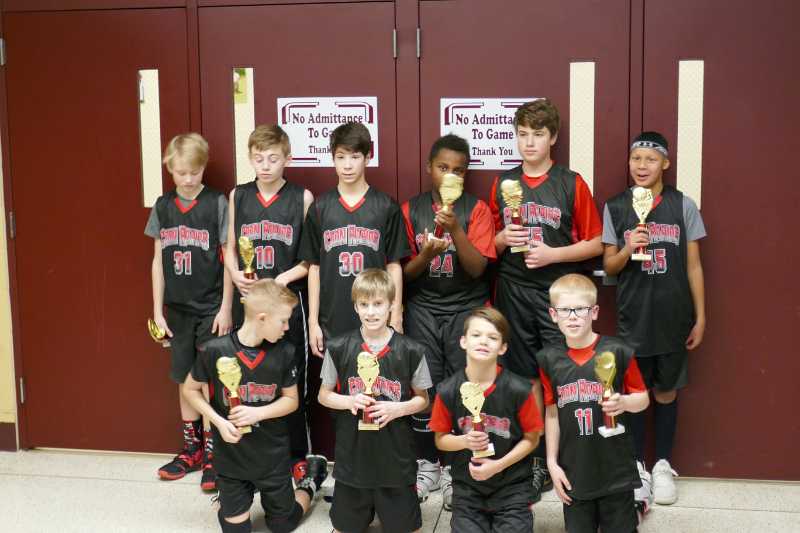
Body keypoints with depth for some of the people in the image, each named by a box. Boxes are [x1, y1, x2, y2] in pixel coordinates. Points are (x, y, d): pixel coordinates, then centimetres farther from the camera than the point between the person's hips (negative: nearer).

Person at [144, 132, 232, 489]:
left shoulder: (217, 204, -8)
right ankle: (192, 448, 26)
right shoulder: (163, 206, 3)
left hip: (211, 308, -4)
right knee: (185, 380, 13)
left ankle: (212, 454, 11)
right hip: (177, 309, 4)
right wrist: (157, 309, 5)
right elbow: (158, 260, 7)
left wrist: (226, 308, -9)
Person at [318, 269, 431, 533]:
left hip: (395, 454, -1)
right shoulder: (338, 348, -5)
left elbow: (422, 399, 3)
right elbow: (324, 395, 5)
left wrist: (396, 408, -15)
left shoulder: (410, 351, -7)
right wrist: (350, 401, -15)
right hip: (352, 452, 1)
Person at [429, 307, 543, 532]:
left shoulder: (518, 390, -15)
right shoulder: (448, 391, -9)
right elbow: (441, 439, 3)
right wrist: (464, 441, -17)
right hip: (467, 490, 1)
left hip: (512, 488, -1)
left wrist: (498, 465, -15)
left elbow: (531, 438, -4)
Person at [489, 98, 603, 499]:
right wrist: (503, 239, -6)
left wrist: (552, 254, -13)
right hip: (513, 291, 3)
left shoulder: (572, 184, -2)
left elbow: (595, 244, 0)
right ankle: (538, 461, 19)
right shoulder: (502, 183, 8)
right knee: (528, 378, 9)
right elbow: (491, 241, 16)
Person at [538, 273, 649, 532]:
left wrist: (623, 402, -22)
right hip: (574, 471, 2)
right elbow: (551, 413, 6)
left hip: (615, 468, -2)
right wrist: (552, 462, 5)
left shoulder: (617, 352, -11)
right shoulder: (549, 359, -2)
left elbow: (642, 399, 0)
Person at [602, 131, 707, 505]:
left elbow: (693, 265, 3)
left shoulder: (683, 206, -1)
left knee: (666, 393, 10)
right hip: (633, 317, 0)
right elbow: (608, 267, 4)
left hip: (673, 317, 0)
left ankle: (663, 465, 25)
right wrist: (628, 249, -17)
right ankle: (637, 467, 21)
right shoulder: (615, 208, 0)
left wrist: (700, 317, 2)